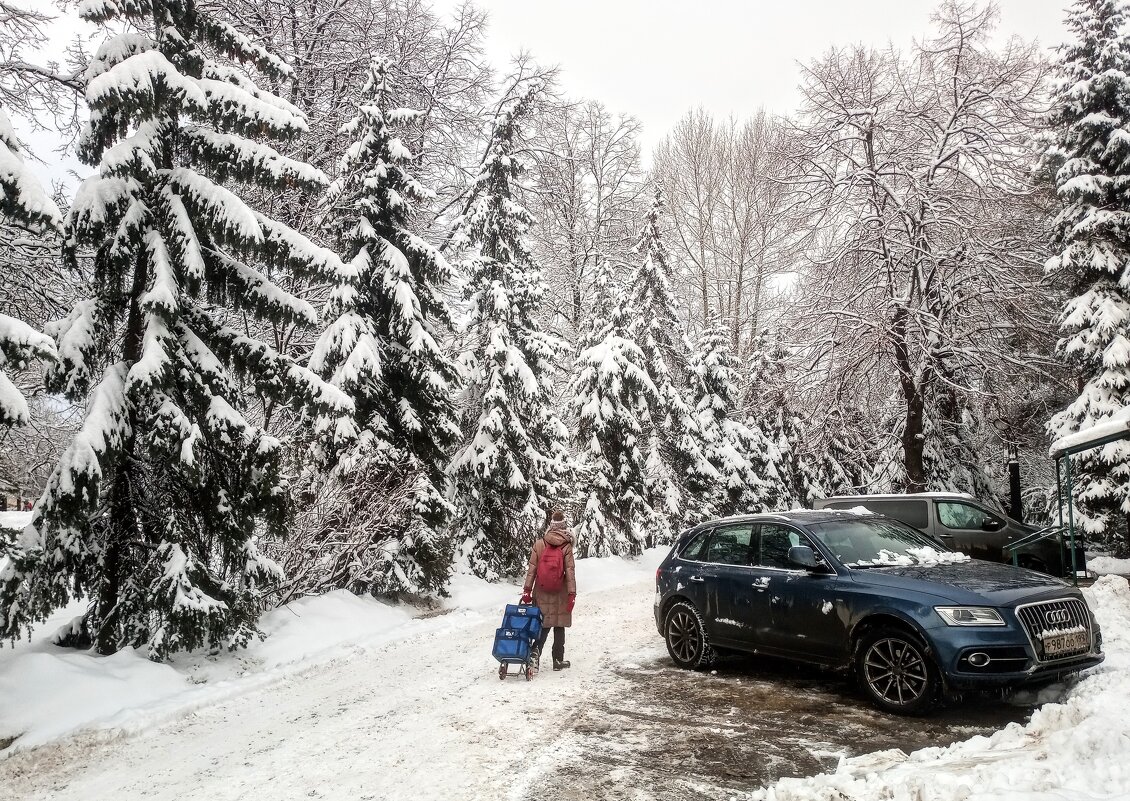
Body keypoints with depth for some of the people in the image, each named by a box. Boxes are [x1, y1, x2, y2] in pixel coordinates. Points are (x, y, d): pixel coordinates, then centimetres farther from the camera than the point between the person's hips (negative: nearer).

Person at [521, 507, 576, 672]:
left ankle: (535, 652, -9)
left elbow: (532, 569, -3)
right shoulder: (566, 546, -9)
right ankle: (558, 660, 16)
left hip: (542, 592, 2)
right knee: (559, 626, 11)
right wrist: (572, 594, -7)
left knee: (544, 624, 11)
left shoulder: (539, 544, -3)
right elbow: (570, 572, -10)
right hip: (560, 594, -2)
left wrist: (527, 590, 2)